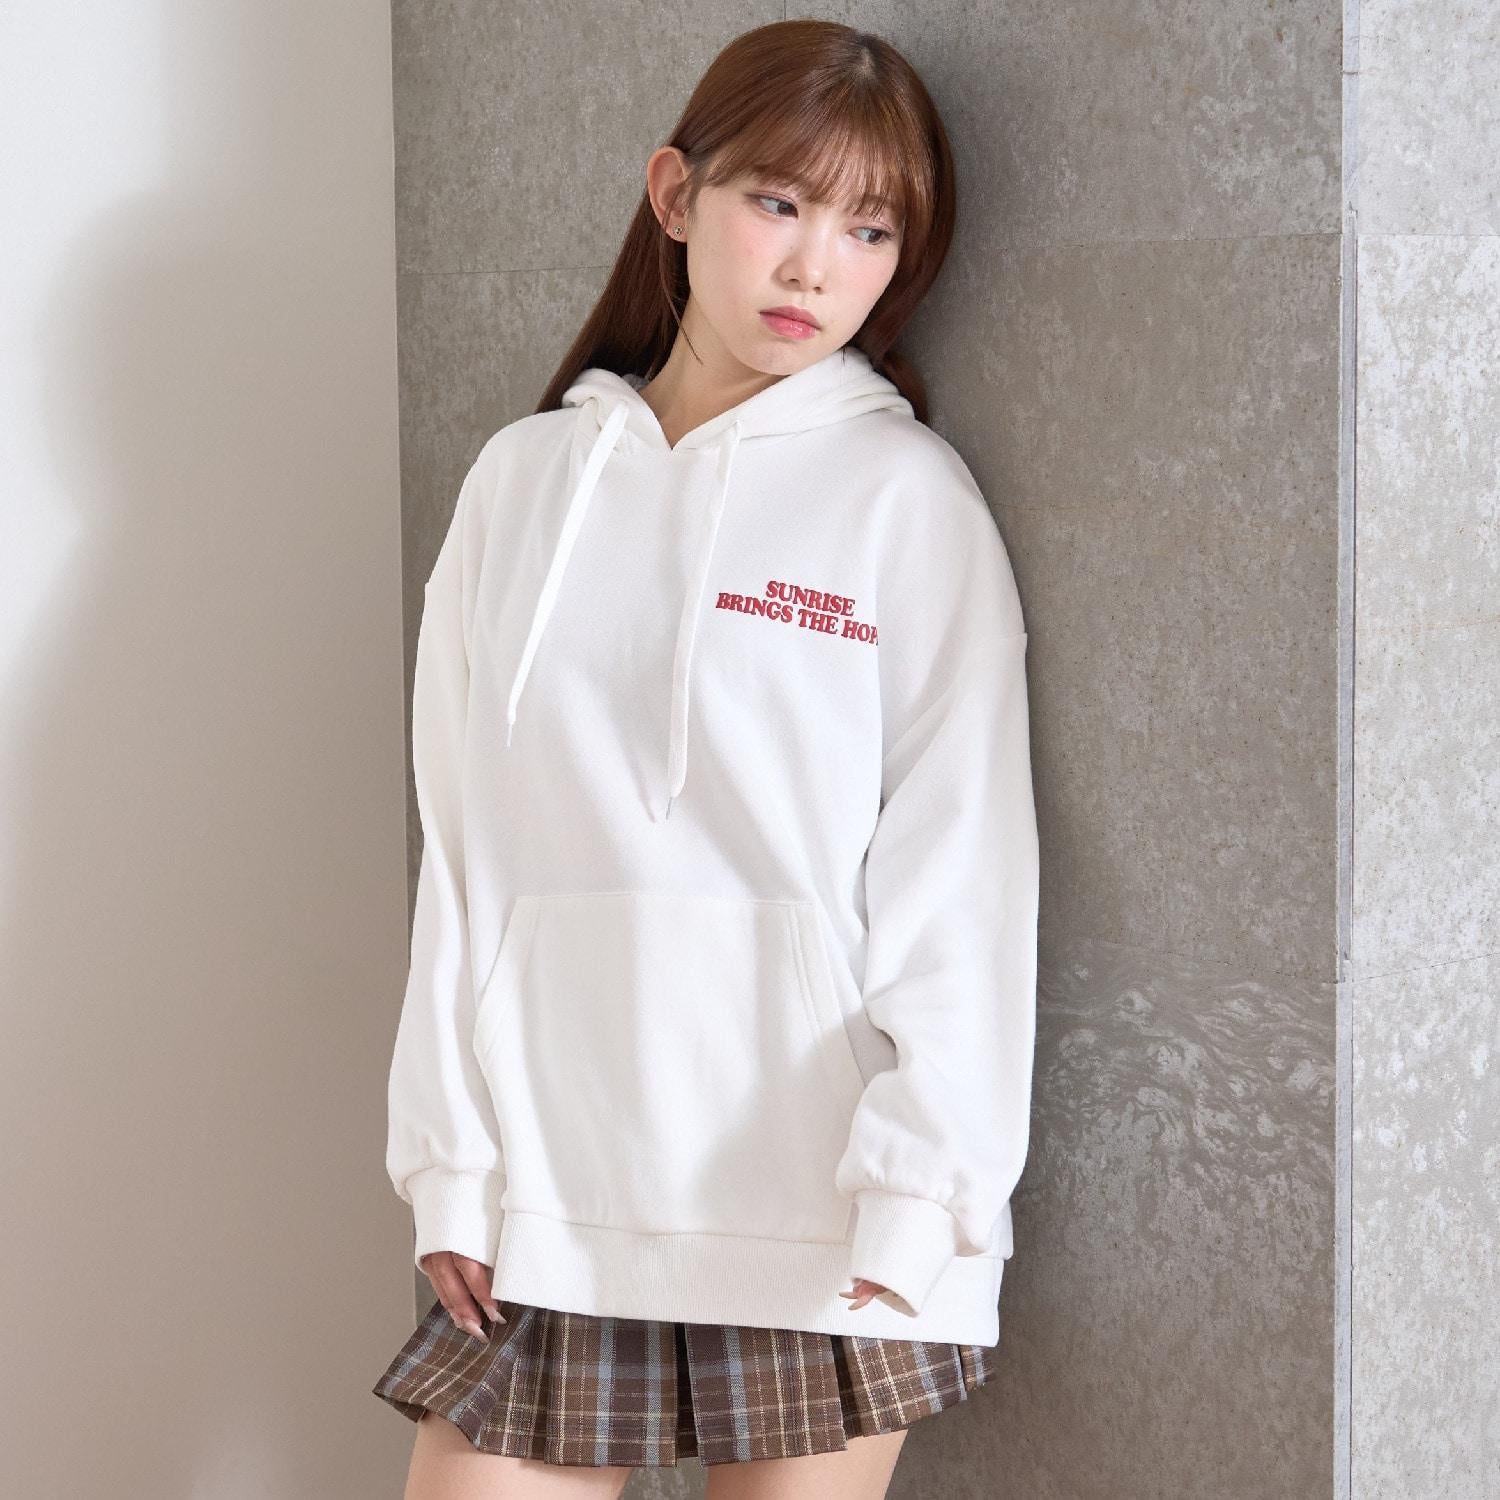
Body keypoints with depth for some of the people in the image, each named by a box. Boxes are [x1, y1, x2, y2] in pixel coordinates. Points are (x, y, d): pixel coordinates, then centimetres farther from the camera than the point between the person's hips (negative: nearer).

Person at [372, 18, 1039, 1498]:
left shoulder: (908, 498, 0)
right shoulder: (525, 481, 10)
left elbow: (959, 867, -5)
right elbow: (463, 846, 8)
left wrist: (919, 1182, -13)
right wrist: (448, 1156, 2)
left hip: (817, 1197, -3)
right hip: (551, 1189, 3)